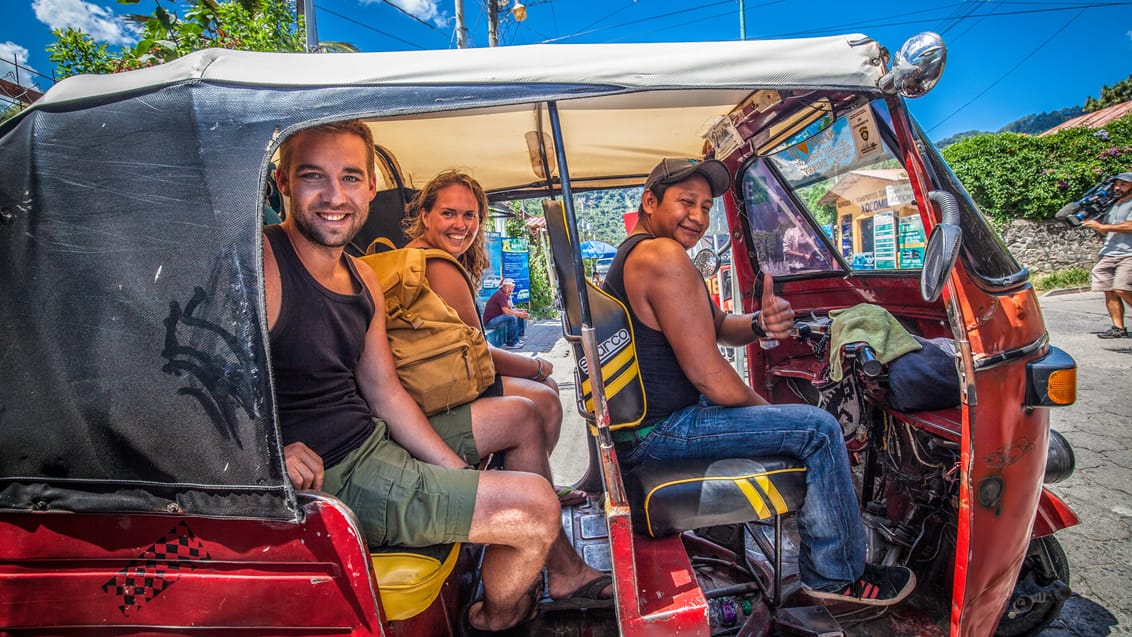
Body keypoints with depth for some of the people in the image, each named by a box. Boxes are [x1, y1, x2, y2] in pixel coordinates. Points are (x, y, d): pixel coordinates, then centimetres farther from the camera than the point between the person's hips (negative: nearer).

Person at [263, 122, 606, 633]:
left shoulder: (364, 282, 6)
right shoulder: (258, 265, -19)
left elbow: (384, 392, 8)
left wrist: (460, 474, 4)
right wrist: (271, 452, -36)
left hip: (374, 437, 10)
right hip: (325, 478, -9)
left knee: (523, 420, 20)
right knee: (535, 504, -16)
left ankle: (564, 570, 32)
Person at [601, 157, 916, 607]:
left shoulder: (632, 257, 13)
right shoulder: (663, 256, -21)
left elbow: (718, 328, 13)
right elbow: (709, 375, -23)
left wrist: (760, 324, -9)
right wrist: (765, 408, -4)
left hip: (640, 420, 11)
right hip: (659, 431, -11)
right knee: (818, 429, -7)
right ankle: (837, 576, 12)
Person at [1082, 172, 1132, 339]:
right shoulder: (1112, 206, 23)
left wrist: (1101, 226, -11)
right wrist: (1091, 221, 15)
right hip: (1108, 254, 7)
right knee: (1109, 292, 1)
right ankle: (1118, 328, 6)